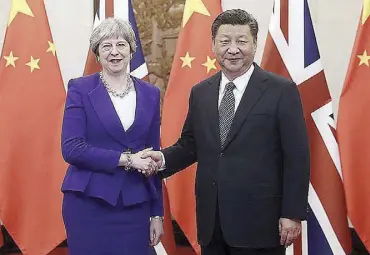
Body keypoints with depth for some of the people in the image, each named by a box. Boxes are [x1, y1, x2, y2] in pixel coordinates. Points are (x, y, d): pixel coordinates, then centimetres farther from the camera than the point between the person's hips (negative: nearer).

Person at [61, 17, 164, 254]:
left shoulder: (150, 93, 7)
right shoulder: (81, 89, -3)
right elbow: (71, 148, -11)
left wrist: (157, 213, 8)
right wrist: (126, 159, -17)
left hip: (135, 206, 3)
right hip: (89, 204, -3)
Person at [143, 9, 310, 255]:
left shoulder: (281, 91, -6)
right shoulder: (200, 92, 9)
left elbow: (297, 157, -7)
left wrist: (293, 214, -10)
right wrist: (164, 158, -6)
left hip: (259, 219, -4)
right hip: (211, 220, 5)